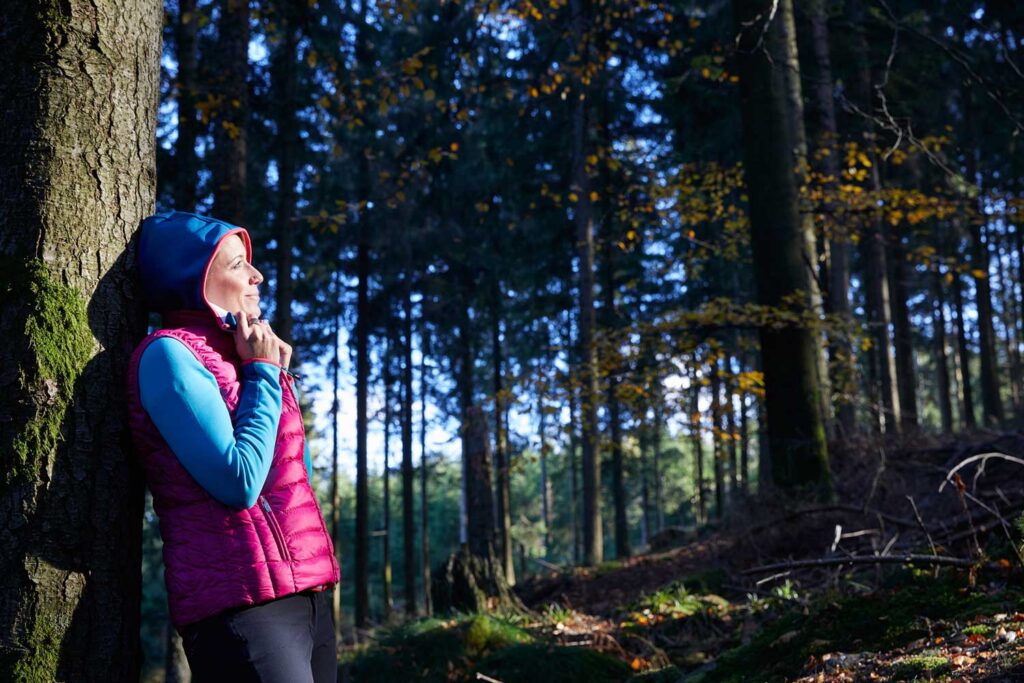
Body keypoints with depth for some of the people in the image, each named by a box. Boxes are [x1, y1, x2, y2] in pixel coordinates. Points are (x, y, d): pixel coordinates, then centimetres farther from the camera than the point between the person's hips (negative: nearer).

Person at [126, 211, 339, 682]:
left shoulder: (238, 353, 14)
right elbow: (238, 483, -18)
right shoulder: (169, 352, -9)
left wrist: (277, 374, 9)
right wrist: (264, 374, -7)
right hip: (240, 601, -8)